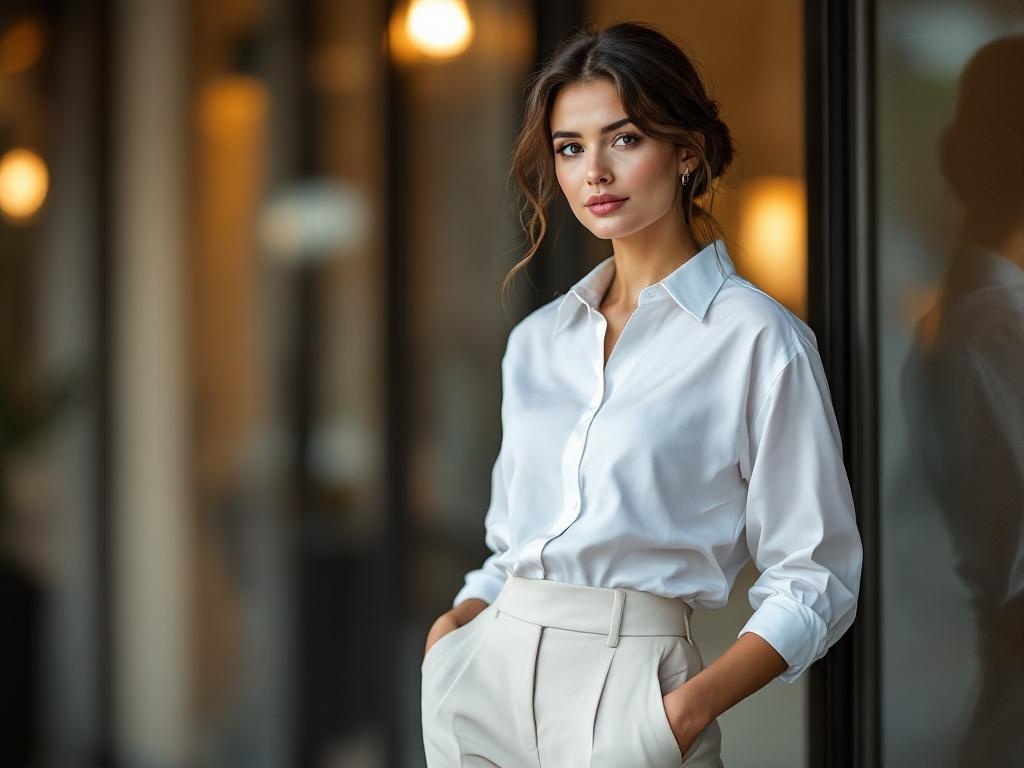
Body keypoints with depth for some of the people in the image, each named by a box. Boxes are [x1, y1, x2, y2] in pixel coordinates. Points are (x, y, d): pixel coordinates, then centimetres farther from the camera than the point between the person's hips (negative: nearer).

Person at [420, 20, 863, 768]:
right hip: (486, 674, 5)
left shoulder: (757, 341, -5)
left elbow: (815, 579, -7)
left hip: (625, 679, -5)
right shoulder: (536, 341, 12)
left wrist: (695, 704, -19)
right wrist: (461, 619, 0)